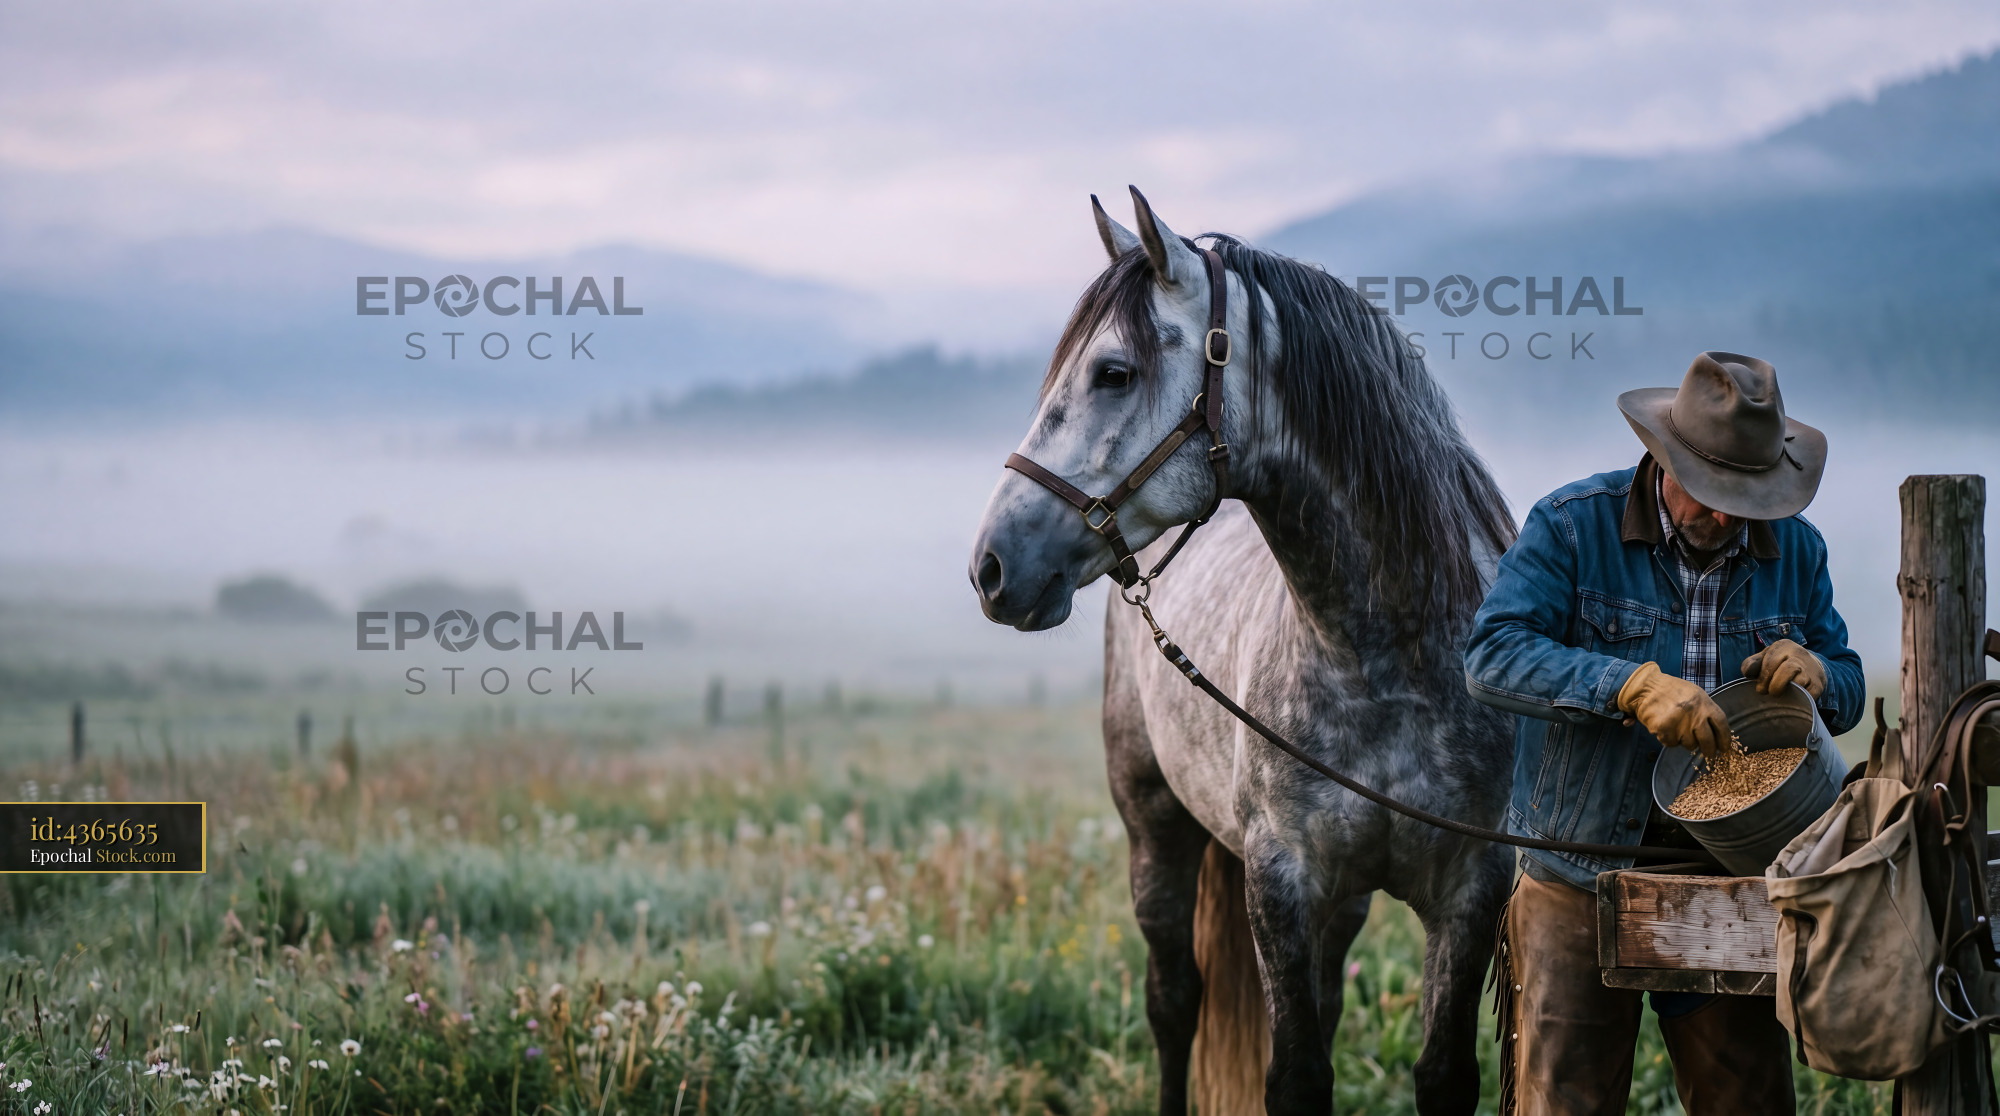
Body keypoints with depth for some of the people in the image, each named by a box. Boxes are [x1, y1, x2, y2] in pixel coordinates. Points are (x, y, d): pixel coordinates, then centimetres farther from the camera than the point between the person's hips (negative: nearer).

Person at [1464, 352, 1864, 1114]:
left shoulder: (1796, 552, 6)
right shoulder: (1570, 528, -8)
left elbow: (1847, 694, 14)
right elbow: (1491, 657, -19)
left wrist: (1815, 674, -12)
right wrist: (1634, 686, -32)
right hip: (1581, 874, -3)